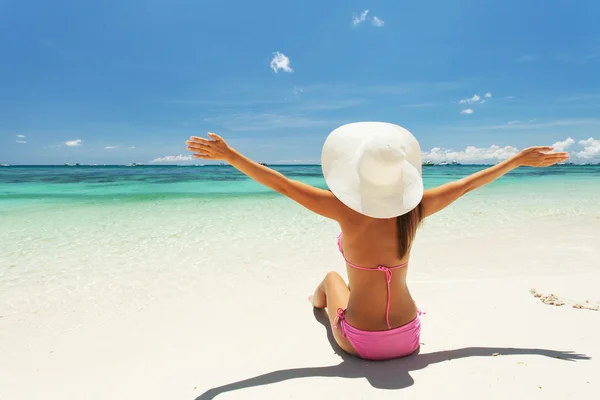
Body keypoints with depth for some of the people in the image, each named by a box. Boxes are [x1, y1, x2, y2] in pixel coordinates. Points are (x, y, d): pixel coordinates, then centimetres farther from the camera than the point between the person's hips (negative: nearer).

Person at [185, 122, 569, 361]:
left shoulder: (349, 212, -23)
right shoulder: (414, 211, -13)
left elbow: (281, 183, -23)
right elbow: (468, 183, 0)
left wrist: (229, 155, -18)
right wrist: (520, 159, 14)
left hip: (360, 343, -2)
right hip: (408, 339, 3)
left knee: (333, 278, 28)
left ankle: (318, 301, 61)